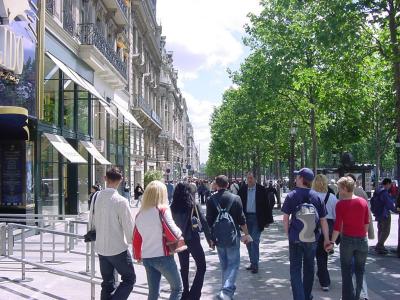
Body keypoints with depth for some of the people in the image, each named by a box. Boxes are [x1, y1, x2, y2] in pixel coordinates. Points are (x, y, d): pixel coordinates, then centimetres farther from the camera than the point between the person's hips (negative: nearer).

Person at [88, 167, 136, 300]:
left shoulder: (96, 197, -1)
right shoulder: (120, 201, -19)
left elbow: (91, 221, 11)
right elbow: (129, 226, -14)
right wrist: (131, 240, 6)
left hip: (100, 248, 6)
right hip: (118, 248, -6)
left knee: (107, 283, 17)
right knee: (129, 279, 8)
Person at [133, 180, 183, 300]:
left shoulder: (140, 214, 8)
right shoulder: (162, 210, -10)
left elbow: (136, 239, 12)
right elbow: (173, 232, -16)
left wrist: (138, 256, 24)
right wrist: (180, 235, 5)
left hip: (146, 258, 6)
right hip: (162, 256, -6)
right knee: (177, 288, 9)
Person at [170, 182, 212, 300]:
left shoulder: (173, 207, -2)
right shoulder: (194, 205, -8)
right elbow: (203, 222, -9)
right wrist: (209, 238, -2)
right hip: (193, 239, -4)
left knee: (184, 268, 18)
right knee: (201, 267, 5)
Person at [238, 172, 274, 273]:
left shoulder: (261, 190, -5)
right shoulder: (243, 189, 1)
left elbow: (266, 205, -2)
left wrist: (268, 220, -3)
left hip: (257, 218, -4)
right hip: (246, 217, 4)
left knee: (255, 241, -7)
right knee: (248, 242, 10)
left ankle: (255, 264, 0)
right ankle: (252, 263, 22)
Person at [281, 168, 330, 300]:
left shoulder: (292, 196, -8)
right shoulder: (316, 197, -1)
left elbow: (285, 218, -7)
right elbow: (323, 220, 0)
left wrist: (288, 234, 7)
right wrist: (326, 239, 7)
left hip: (295, 238, -3)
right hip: (312, 239, 3)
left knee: (295, 269, 3)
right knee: (309, 267, 18)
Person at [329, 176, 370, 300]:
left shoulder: (340, 204, -10)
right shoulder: (363, 202, 0)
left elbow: (337, 226, -11)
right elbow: (367, 223, 7)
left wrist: (332, 242, -4)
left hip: (347, 239, -3)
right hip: (362, 239, 3)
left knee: (346, 271, 12)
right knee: (360, 271, 17)